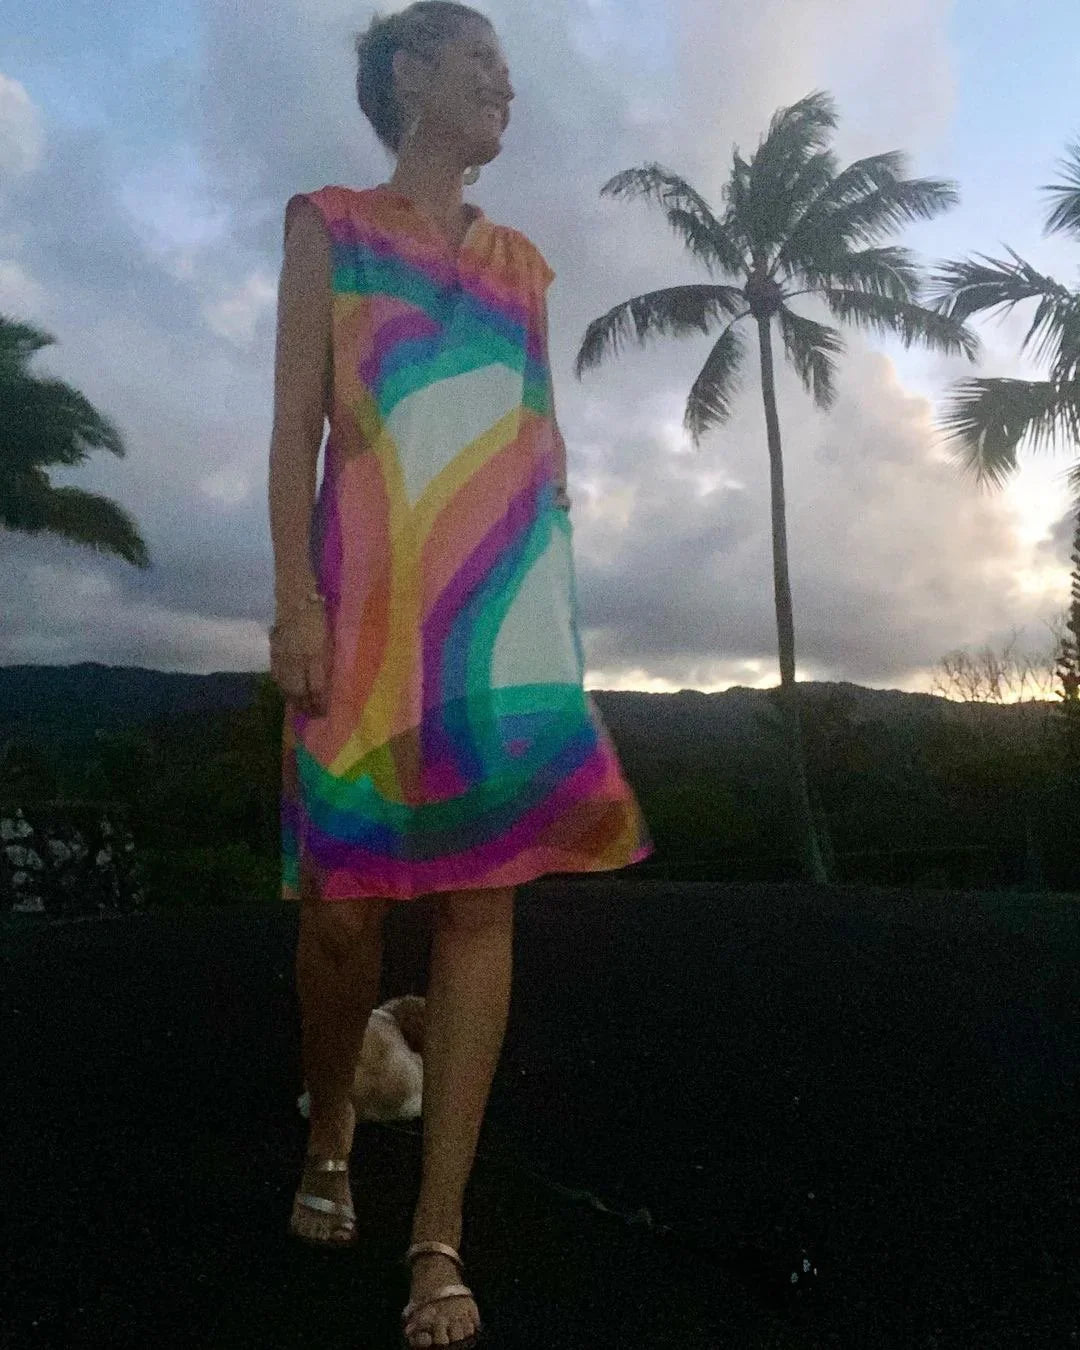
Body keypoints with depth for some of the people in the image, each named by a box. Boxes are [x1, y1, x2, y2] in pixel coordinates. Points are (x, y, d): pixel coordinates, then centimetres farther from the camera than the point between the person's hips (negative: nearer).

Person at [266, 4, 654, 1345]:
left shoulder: (521, 262, 24)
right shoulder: (329, 222, 13)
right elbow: (295, 420, 2)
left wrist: (562, 596, 10)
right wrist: (294, 598, -10)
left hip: (511, 598, 3)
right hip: (372, 594, -3)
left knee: (482, 899, -5)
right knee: (343, 897, -2)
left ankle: (439, 1238, 5)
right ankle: (328, 1136, 28)